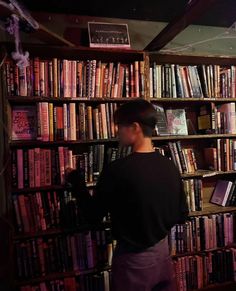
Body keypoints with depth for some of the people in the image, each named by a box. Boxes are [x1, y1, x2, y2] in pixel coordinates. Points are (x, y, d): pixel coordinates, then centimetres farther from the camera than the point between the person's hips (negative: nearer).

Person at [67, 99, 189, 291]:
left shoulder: (117, 170, -25)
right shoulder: (170, 166, -8)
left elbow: (93, 216, -12)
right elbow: (181, 216, 2)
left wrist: (76, 180, -1)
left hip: (134, 258, -5)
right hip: (163, 250, 5)